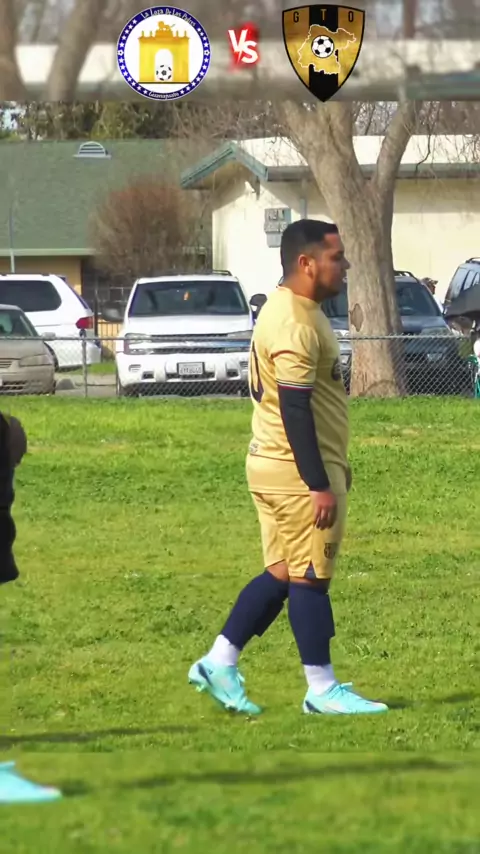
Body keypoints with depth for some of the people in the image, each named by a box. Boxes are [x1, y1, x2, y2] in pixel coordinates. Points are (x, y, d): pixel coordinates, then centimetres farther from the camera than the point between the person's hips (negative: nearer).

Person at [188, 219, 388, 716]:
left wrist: (331, 466, 25)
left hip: (274, 466, 10)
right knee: (310, 576, -2)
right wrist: (320, 484, -23)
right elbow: (295, 410, -24)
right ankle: (322, 691, 5)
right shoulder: (295, 325, -20)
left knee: (282, 573, 14)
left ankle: (219, 664, 15)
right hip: (299, 471, -10)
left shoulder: (289, 311, 14)